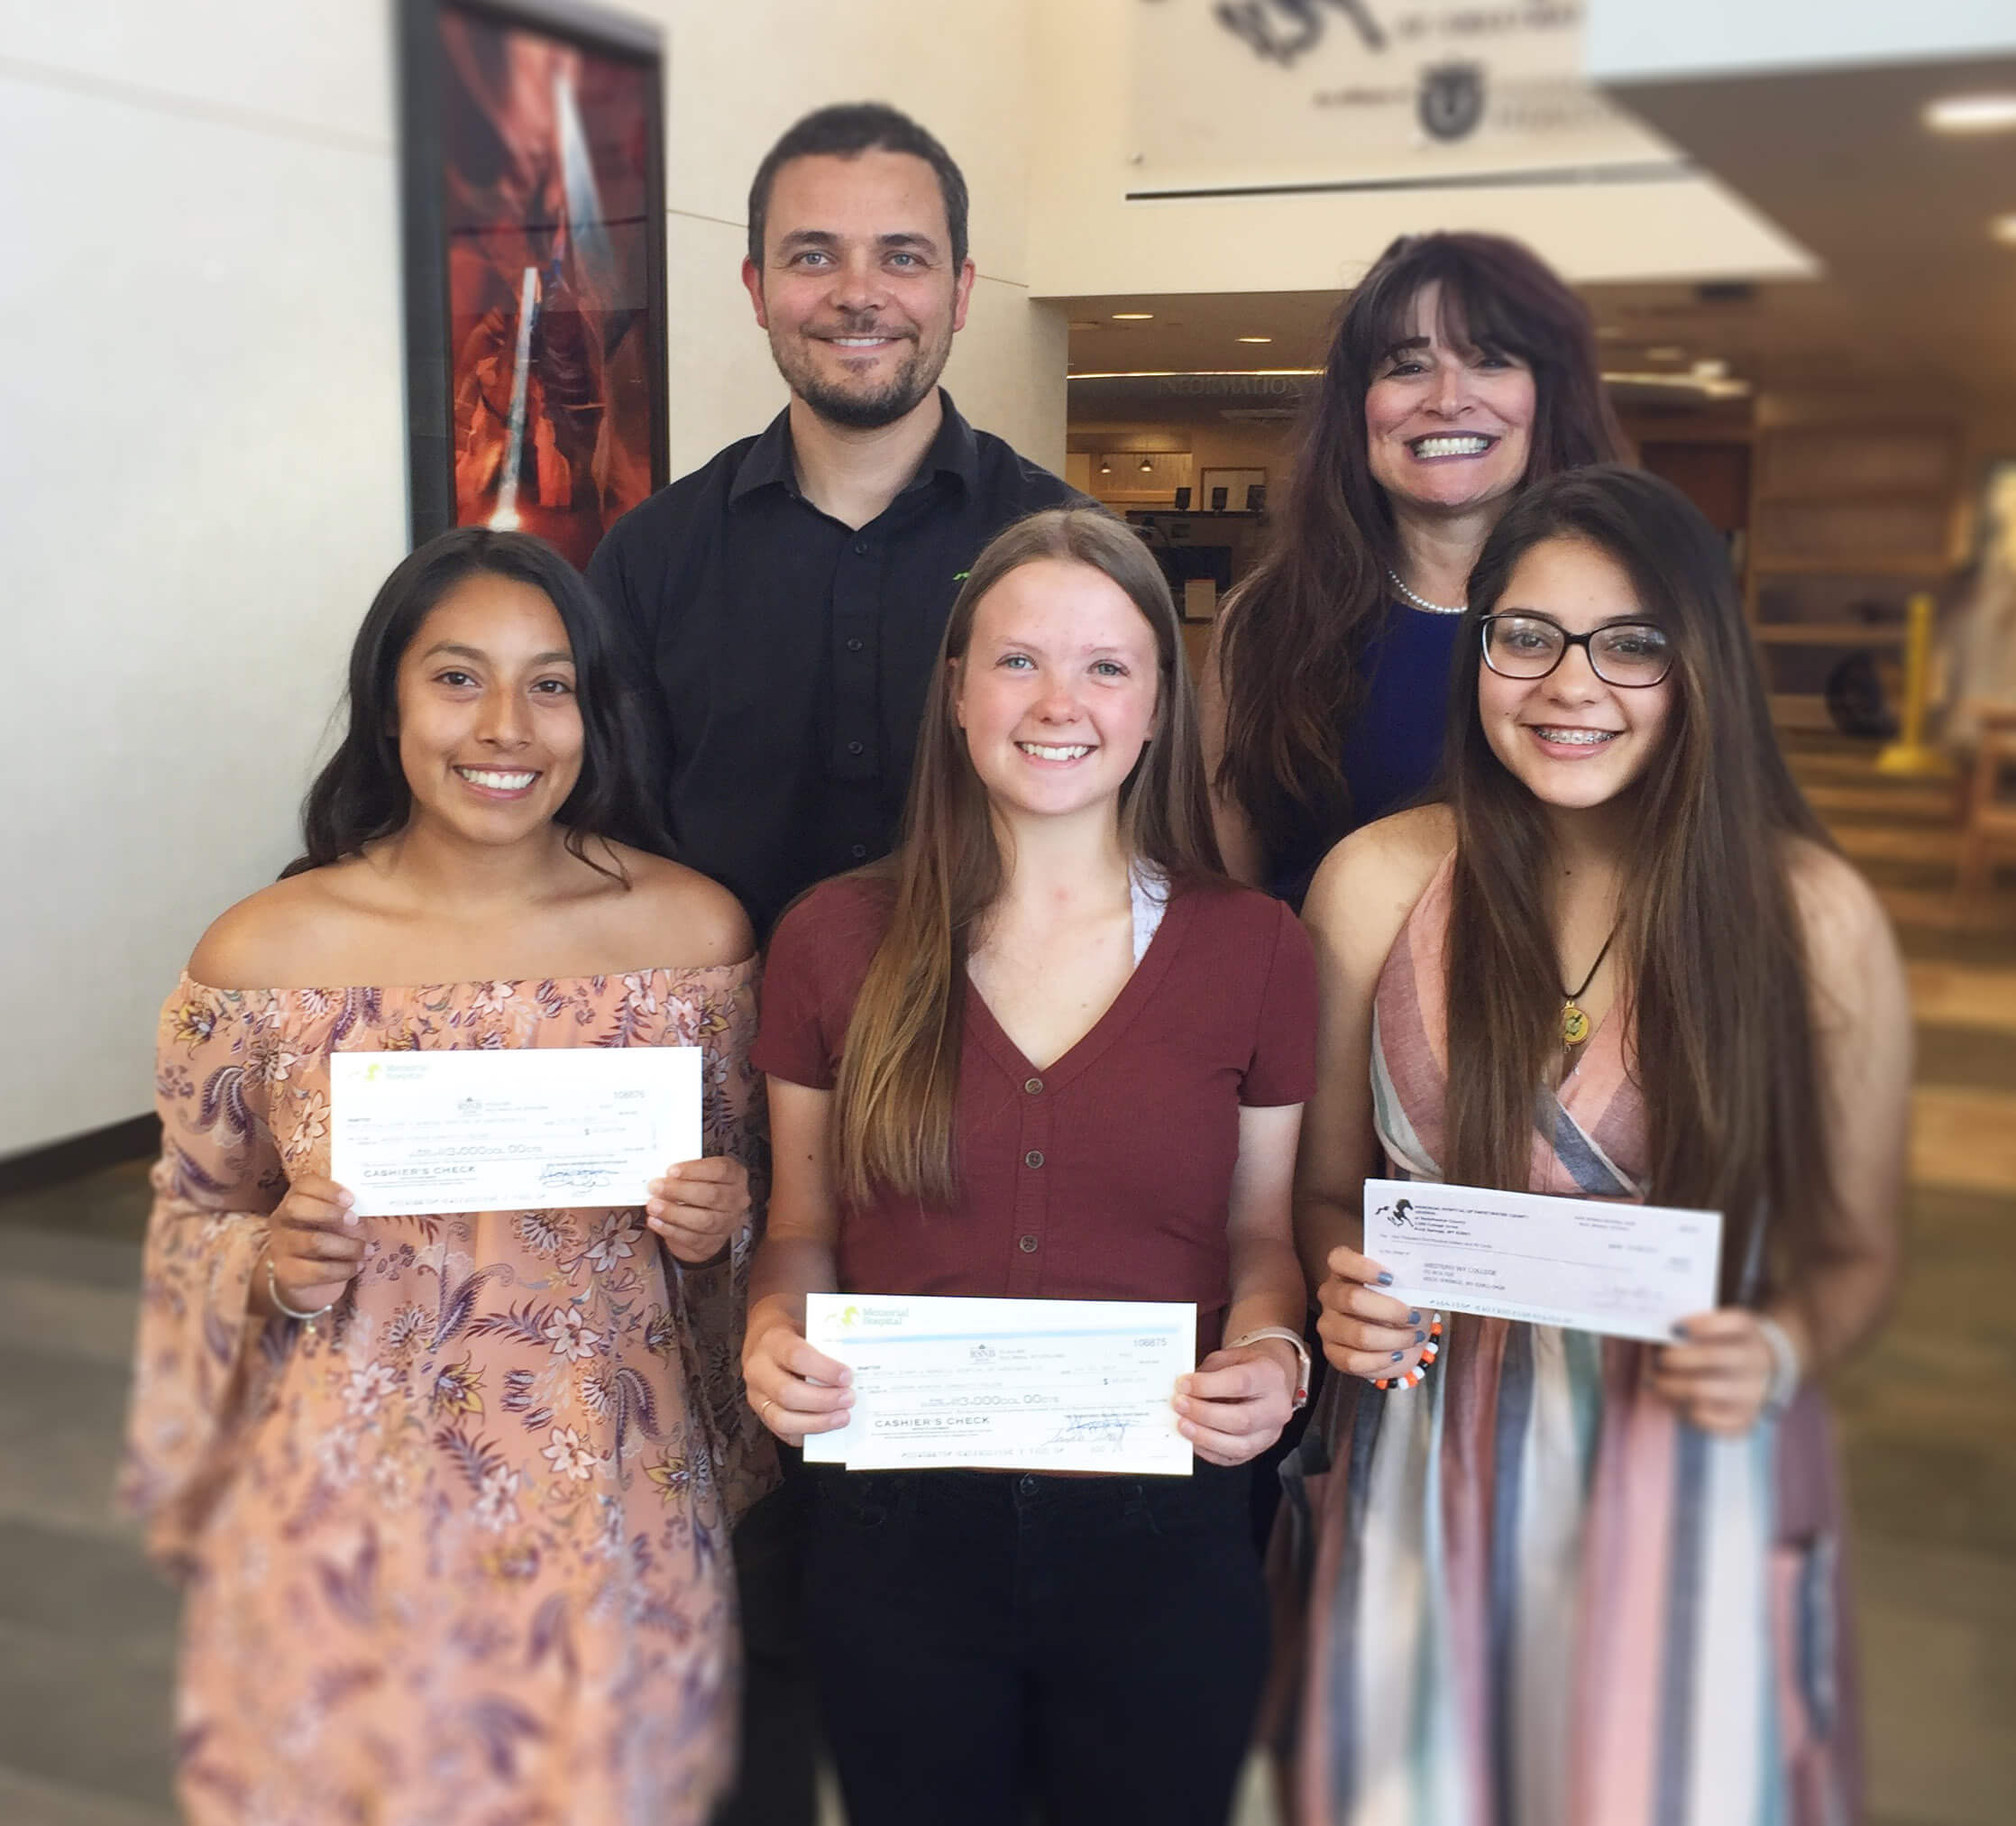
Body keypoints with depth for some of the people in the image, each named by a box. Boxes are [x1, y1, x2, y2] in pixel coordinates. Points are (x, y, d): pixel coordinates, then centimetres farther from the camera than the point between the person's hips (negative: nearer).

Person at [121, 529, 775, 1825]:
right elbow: (194, 1220, 6)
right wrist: (273, 1269, -14)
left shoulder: (693, 930, -6)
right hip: (348, 1518, 0)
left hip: (610, 1513, 1)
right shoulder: (261, 954, -7)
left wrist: (715, 1227, -13)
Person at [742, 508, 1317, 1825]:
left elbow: (1261, 1234, 7)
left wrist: (1269, 1350, -13)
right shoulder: (837, 941, -1)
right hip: (897, 1529, 0)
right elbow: (801, 1228, 7)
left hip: (1162, 1532, 0)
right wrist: (774, 1328, -13)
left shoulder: (1255, 950, -2)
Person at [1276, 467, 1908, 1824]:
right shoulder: (1378, 883, -5)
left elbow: (1854, 1250, 3)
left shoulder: (1814, 918, -8)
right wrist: (1346, 1290, -14)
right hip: (1430, 1473, 1)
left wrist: (1782, 1354, -17)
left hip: (1690, 1475, -1)